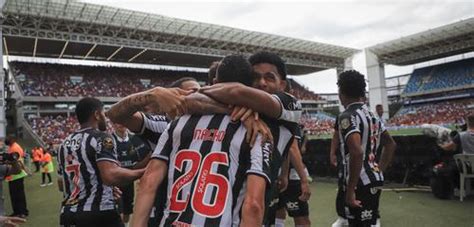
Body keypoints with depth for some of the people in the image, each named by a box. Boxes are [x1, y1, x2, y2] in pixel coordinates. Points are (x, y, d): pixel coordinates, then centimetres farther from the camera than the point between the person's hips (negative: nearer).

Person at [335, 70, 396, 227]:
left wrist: (350, 189, -24)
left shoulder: (347, 116, -16)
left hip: (360, 183, -9)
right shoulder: (371, 115, 12)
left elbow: (357, 152, -29)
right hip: (375, 179, 9)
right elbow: (390, 144, 21)